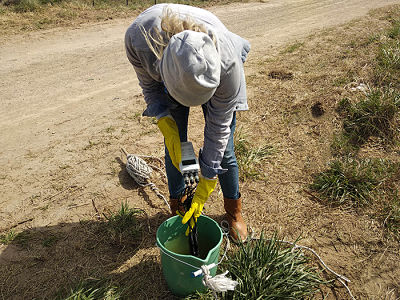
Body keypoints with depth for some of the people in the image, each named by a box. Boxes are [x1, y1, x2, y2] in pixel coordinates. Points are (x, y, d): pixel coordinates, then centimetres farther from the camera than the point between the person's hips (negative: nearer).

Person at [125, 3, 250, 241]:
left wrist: (205, 188, -24)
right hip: (165, 78, 2)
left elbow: (219, 126, -30)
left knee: (223, 151, -2)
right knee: (174, 148, 0)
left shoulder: (228, 60, -42)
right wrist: (167, 127, -30)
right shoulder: (138, 37, -39)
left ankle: (234, 210, 23)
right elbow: (149, 85, -16)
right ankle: (177, 207, 25)